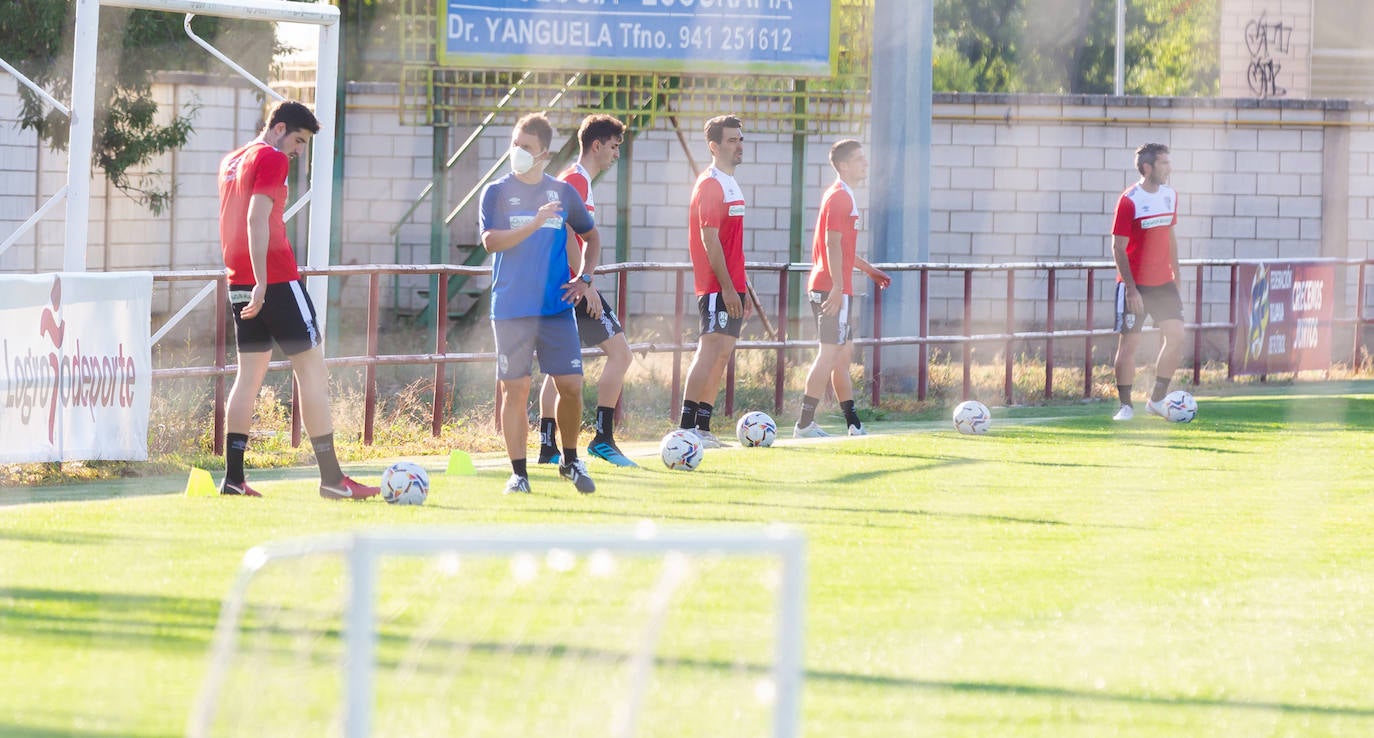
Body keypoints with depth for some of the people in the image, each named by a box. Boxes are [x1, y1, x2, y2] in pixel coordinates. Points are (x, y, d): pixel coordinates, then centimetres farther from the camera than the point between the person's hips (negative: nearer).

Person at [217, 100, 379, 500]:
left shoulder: (231, 161, 18)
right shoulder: (271, 159, -10)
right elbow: (257, 220, -20)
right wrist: (261, 282, -24)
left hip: (240, 282, 9)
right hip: (276, 281, -9)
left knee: (250, 373, 10)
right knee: (312, 367, -4)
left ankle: (233, 478, 3)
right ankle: (331, 477, -6)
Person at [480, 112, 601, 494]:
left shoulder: (563, 192, 9)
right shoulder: (497, 192, 1)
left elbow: (591, 236, 23)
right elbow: (491, 241, -13)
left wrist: (585, 278, 10)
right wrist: (535, 223, -23)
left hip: (557, 305, 2)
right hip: (512, 307, -2)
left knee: (571, 384, -1)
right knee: (515, 389, -3)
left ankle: (571, 461, 19)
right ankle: (518, 473, 3)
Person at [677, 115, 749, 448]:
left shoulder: (730, 185, 19)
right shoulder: (710, 185, -12)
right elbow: (709, 239, -18)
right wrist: (727, 287, -21)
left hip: (730, 286, 10)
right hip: (716, 287, -10)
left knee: (722, 353, 9)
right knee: (712, 350, -14)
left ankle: (703, 427, 12)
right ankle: (687, 425, -15)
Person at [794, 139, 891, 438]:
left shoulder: (842, 196, 19)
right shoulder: (840, 198, -13)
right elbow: (833, 245, -20)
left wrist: (869, 270, 29)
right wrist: (837, 287, -25)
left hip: (832, 287, 11)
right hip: (832, 287, -11)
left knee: (843, 354, 14)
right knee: (830, 353, -10)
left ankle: (853, 424, 20)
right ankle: (804, 424, -11)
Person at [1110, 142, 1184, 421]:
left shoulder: (1170, 195, 8)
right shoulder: (1129, 201, -12)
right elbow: (1118, 247, -12)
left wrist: (1176, 277, 16)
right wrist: (1131, 290, -17)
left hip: (1163, 283, 6)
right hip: (1135, 283, -6)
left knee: (1176, 335, -4)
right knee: (1129, 342, -2)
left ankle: (1157, 399, 8)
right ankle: (1125, 405, 7)